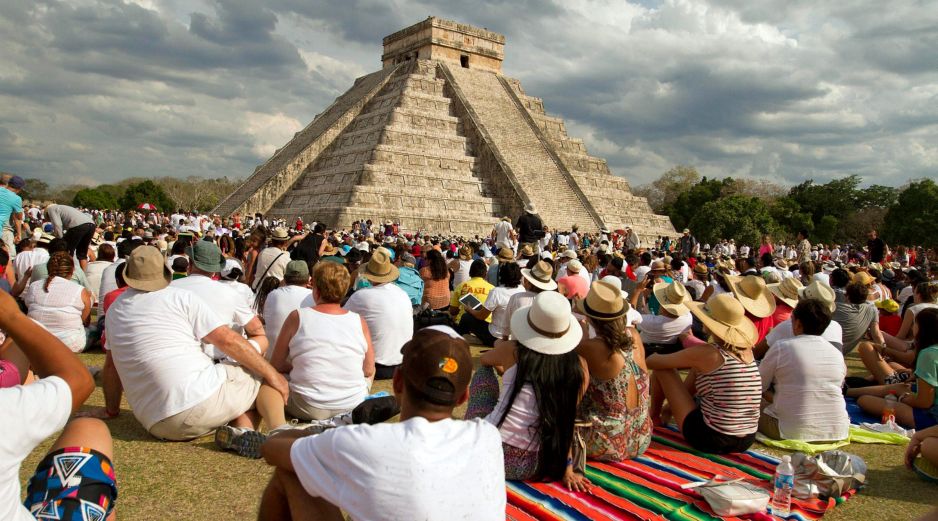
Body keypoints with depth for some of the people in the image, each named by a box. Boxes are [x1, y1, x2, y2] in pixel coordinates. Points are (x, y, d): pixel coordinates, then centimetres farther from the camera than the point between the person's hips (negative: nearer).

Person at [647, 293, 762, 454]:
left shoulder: (706, 354, -16)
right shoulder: (746, 350, 0)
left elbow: (651, 361, -4)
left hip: (710, 441, -7)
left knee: (662, 368, 4)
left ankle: (654, 416, 29)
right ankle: (666, 412, 37)